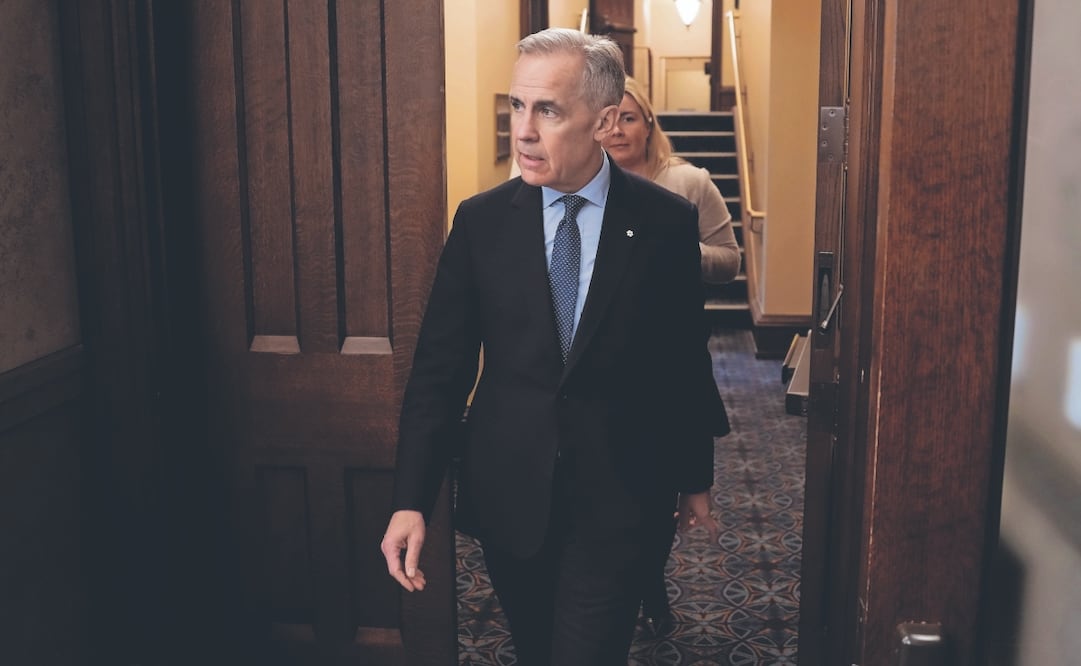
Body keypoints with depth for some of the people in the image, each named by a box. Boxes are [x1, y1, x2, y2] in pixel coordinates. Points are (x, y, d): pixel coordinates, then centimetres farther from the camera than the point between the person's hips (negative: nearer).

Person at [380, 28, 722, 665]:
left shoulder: (667, 222, -6)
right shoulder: (481, 220, -3)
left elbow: (687, 361, 3)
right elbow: (440, 366, -2)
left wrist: (695, 476, 12)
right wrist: (411, 500, -8)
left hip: (616, 497, -2)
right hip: (506, 493, 2)